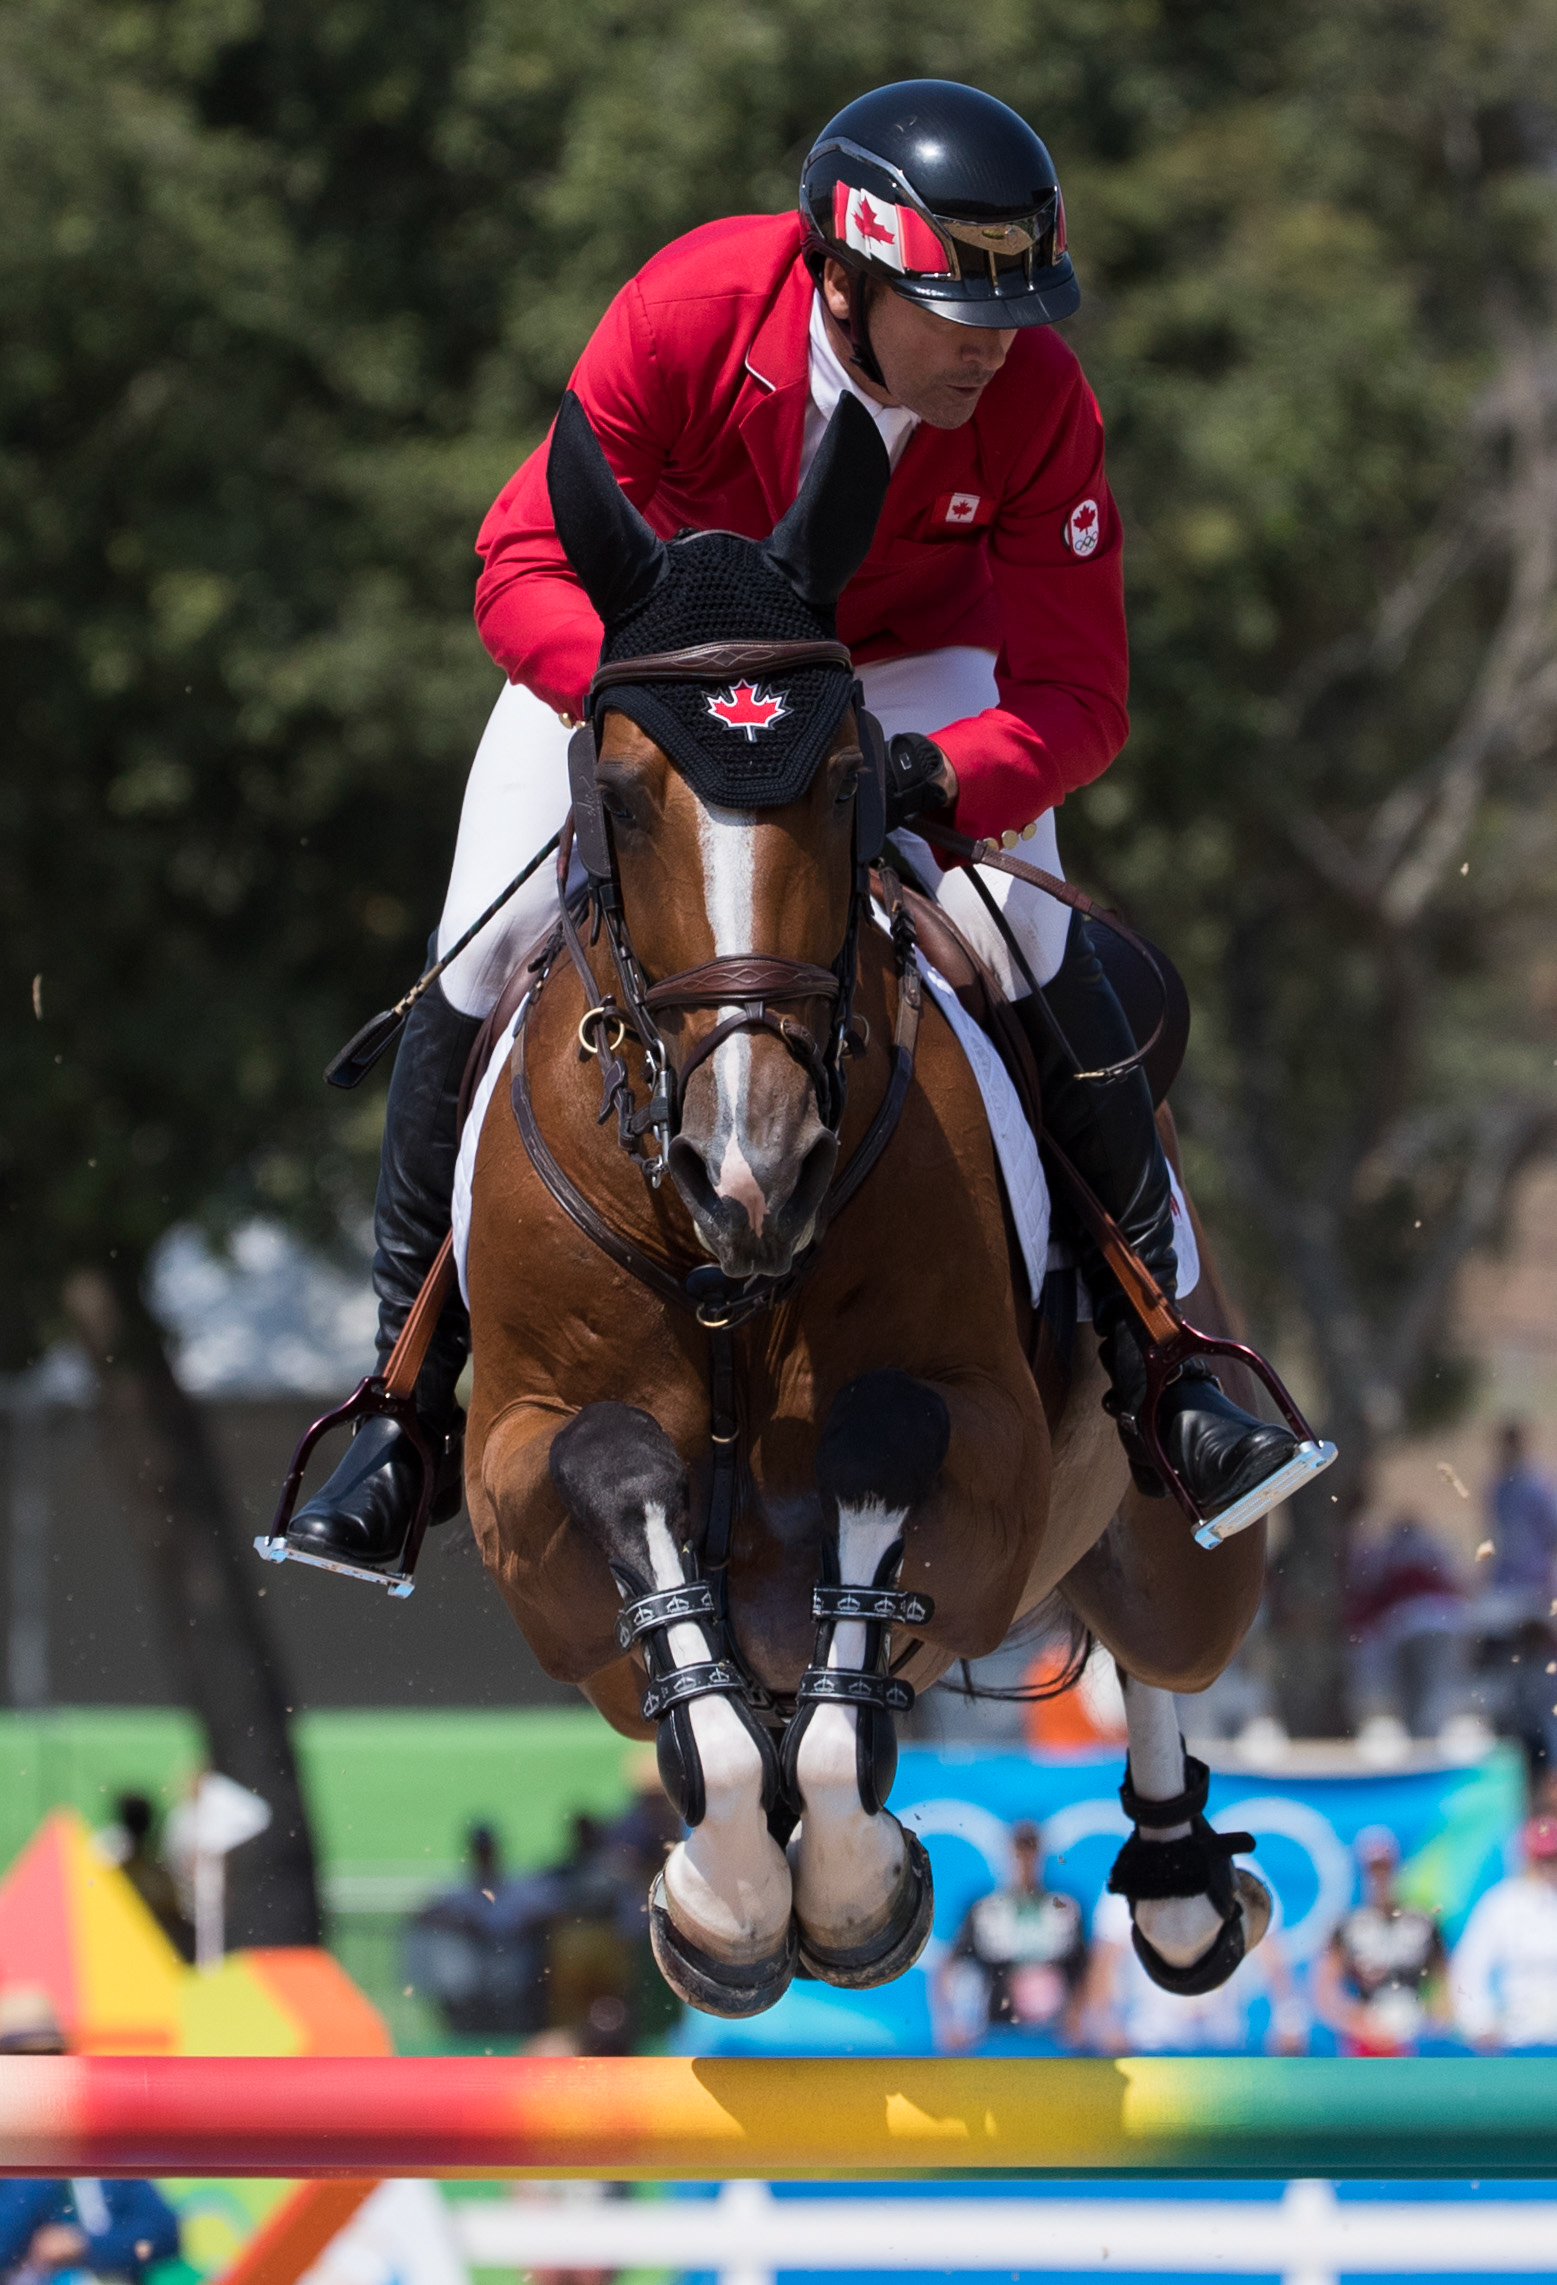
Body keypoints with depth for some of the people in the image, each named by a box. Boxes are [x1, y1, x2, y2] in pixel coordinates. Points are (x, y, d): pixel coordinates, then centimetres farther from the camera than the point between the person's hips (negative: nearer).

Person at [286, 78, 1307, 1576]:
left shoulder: (1039, 402, -28)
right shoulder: (686, 314, -34)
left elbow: (1074, 696, -25)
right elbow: (520, 569, -29)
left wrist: (938, 779, -46)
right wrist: (649, 697, -48)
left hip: (907, 671, 0)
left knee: (1037, 959, -22)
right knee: (478, 972, -14)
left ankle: (1156, 1363, -9)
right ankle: (410, 1403, 2)